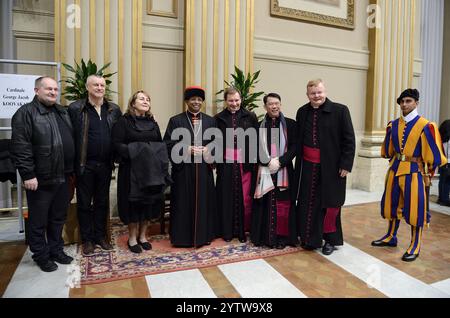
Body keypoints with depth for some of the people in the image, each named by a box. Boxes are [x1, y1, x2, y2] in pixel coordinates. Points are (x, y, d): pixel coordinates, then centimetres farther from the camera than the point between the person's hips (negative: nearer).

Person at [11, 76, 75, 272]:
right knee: (38, 220, 8)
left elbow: (71, 141, 16)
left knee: (59, 217, 17)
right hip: (40, 179, -6)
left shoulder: (63, 112, 14)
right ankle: (41, 256, 24)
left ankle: (56, 250, 32)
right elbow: (20, 147, -14)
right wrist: (28, 174, -18)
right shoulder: (26, 113, -7)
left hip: (62, 177, 6)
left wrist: (72, 169, 13)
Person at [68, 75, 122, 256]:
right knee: (84, 203, 8)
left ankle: (100, 236, 28)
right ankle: (87, 239, 22)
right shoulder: (75, 109, -5)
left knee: (102, 202, 13)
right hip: (85, 164, -3)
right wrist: (73, 162, -8)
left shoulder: (114, 110, 5)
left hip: (105, 165, 3)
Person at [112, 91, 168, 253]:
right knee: (133, 203, 3)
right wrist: (133, 152, -22)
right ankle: (132, 238, 18)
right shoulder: (123, 121, -2)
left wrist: (157, 153, -5)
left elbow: (160, 144, 14)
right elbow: (117, 144, -10)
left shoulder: (153, 123, 14)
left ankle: (143, 236, 23)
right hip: (131, 170, -5)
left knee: (149, 202, 8)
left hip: (151, 169, 5)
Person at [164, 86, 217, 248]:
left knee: (204, 202, 8)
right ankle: (183, 237, 16)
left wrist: (208, 149, -9)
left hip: (204, 169, 3)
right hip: (183, 170, -2)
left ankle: (204, 235, 22)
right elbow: (168, 144, -3)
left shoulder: (210, 121, 11)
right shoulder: (175, 121, 3)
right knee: (183, 203, 3)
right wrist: (187, 149, -15)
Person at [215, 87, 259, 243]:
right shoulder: (219, 118, 7)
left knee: (245, 198, 3)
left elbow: (256, 140, 2)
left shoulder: (250, 117, 3)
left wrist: (254, 160, -5)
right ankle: (227, 231, 19)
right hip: (226, 164, 1)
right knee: (227, 198, 6)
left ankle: (243, 230, 18)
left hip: (245, 163, -1)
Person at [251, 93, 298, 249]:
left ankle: (282, 237, 15)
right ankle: (265, 236, 15)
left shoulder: (290, 124, 3)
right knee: (265, 204, 3)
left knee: (283, 204, 2)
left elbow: (294, 146, -2)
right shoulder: (259, 126, 7)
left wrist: (280, 162, -14)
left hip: (284, 170, -1)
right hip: (264, 171, 1)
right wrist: (269, 162, -12)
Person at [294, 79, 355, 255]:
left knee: (330, 203, 8)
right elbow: (298, 140, 10)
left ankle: (331, 240, 26)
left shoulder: (340, 110, -6)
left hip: (331, 166, -3)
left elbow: (349, 140, -6)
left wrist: (346, 165, -11)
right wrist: (298, 164, 7)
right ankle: (309, 239, 25)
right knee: (307, 204, 8)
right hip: (307, 166, 4)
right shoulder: (302, 112, 6)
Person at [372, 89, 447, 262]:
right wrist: (396, 161, 7)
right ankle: (391, 237, 31)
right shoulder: (393, 125, 5)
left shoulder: (425, 126, -11)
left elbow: (433, 154, -8)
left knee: (415, 210, 2)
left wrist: (428, 171, -1)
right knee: (393, 205, 15)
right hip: (395, 170, 5)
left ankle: (415, 246, 16)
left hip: (414, 172, -5)